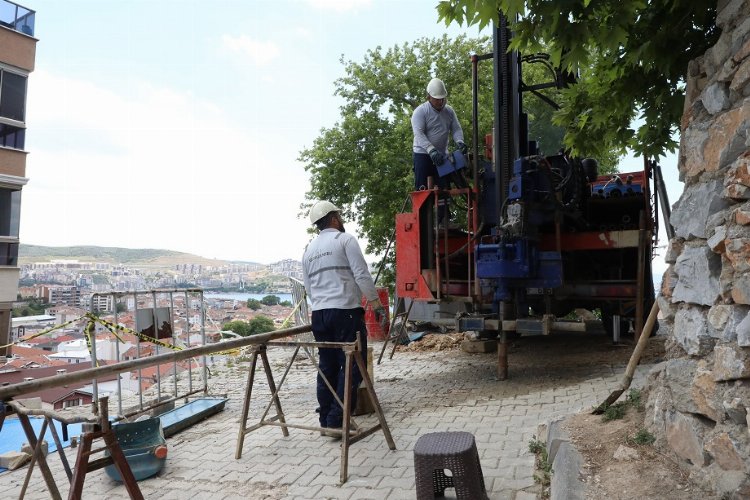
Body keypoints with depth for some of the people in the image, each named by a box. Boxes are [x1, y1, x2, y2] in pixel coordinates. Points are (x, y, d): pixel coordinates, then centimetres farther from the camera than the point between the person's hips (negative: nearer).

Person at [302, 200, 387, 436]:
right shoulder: (345, 239, -2)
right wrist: (377, 305, -1)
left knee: (327, 368, 12)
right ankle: (336, 422, -4)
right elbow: (362, 275, -8)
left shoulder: (309, 250, 18)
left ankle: (325, 421, 16)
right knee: (351, 368, -2)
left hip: (319, 314, 7)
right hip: (345, 311, -7)